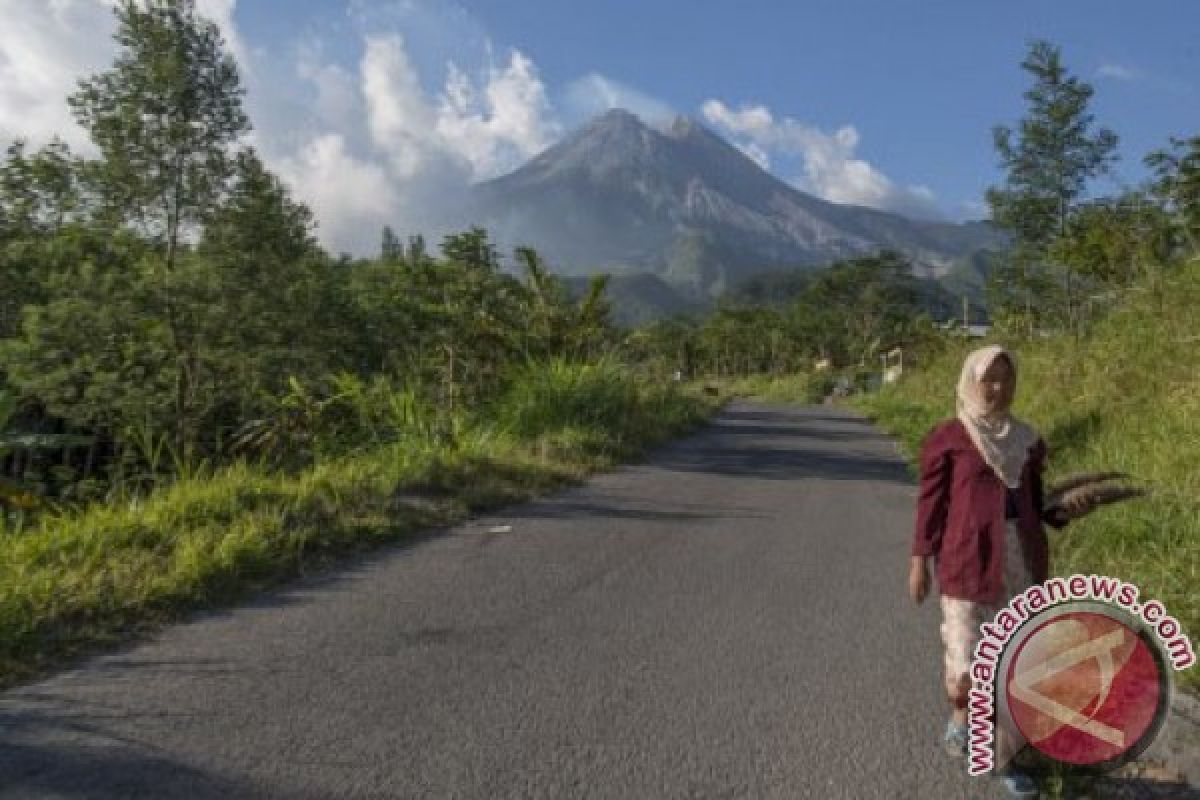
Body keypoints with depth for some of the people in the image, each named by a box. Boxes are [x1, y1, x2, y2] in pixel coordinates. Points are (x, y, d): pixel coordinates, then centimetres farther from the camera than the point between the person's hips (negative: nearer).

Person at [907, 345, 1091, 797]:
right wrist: (919, 562, -3)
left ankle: (1002, 757, 27)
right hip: (969, 562, -4)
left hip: (1021, 563, 5)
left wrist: (1065, 512, -5)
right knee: (967, 657, 0)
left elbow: (1033, 504, 15)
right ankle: (959, 714, 35)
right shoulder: (948, 437, -6)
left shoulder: (1025, 439, 8)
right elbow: (931, 502, -3)